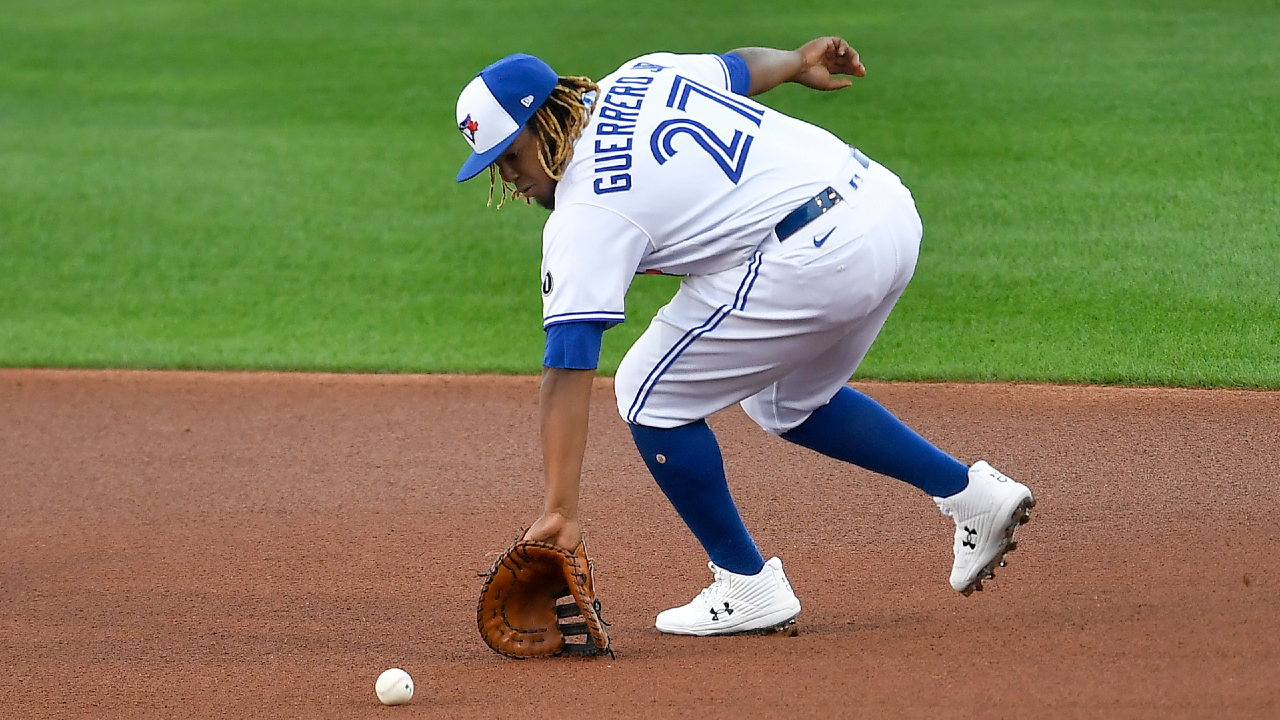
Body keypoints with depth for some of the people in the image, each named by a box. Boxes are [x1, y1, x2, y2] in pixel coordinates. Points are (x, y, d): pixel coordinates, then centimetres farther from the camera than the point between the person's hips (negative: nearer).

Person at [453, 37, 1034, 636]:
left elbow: (567, 375, -15)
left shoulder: (584, 214, -9)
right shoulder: (641, 76, 12)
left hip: (814, 259, -10)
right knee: (784, 399, 30)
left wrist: (559, 511, -18)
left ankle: (747, 588, 8)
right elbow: (743, 68, 31)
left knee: (650, 395, 4)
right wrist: (797, 62, 54)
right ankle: (969, 492, 27)